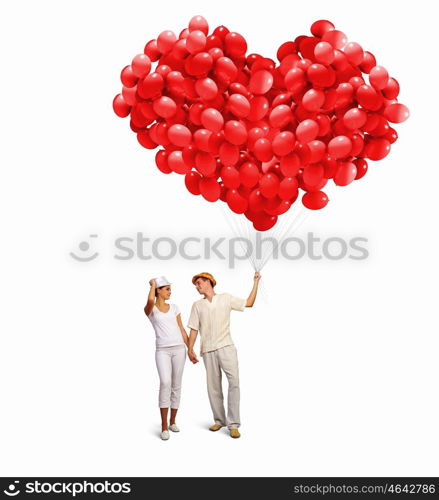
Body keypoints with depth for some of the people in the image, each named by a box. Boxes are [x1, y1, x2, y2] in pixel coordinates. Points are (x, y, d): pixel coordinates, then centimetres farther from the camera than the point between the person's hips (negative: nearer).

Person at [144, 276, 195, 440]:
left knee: (176, 386, 6)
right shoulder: (150, 309, 0)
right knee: (165, 383, -21)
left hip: (179, 349, 4)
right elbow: (150, 300, -26)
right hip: (162, 350, -4)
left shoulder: (174, 307, 12)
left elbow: (182, 330, 13)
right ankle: (164, 426, -13)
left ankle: (172, 421, 21)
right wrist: (153, 284, -7)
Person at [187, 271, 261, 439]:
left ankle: (233, 424, -10)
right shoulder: (197, 305, 12)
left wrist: (256, 282, 6)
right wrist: (190, 349, 1)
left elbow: (249, 303, 11)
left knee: (234, 381, -13)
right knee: (213, 386, 5)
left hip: (226, 347, -2)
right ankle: (219, 420, 19)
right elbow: (194, 329, 9)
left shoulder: (226, 298, 8)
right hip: (208, 350, 2)